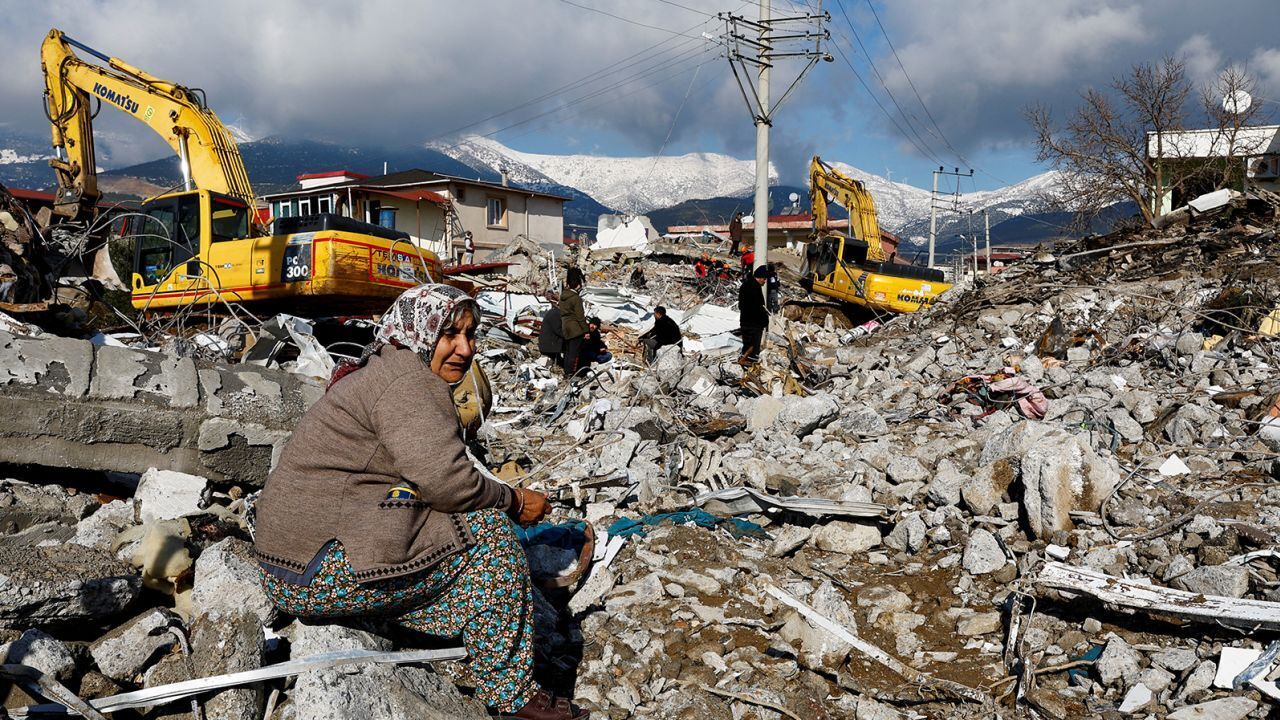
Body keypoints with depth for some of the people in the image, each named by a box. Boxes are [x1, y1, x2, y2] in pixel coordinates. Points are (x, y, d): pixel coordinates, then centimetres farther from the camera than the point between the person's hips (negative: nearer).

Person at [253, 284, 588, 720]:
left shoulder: (384, 372, 20)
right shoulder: (407, 381, -13)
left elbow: (426, 474, 18)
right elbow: (444, 479, -24)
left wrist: (503, 500, 6)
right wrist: (514, 501, -6)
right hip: (322, 573, -10)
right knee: (488, 531, -8)